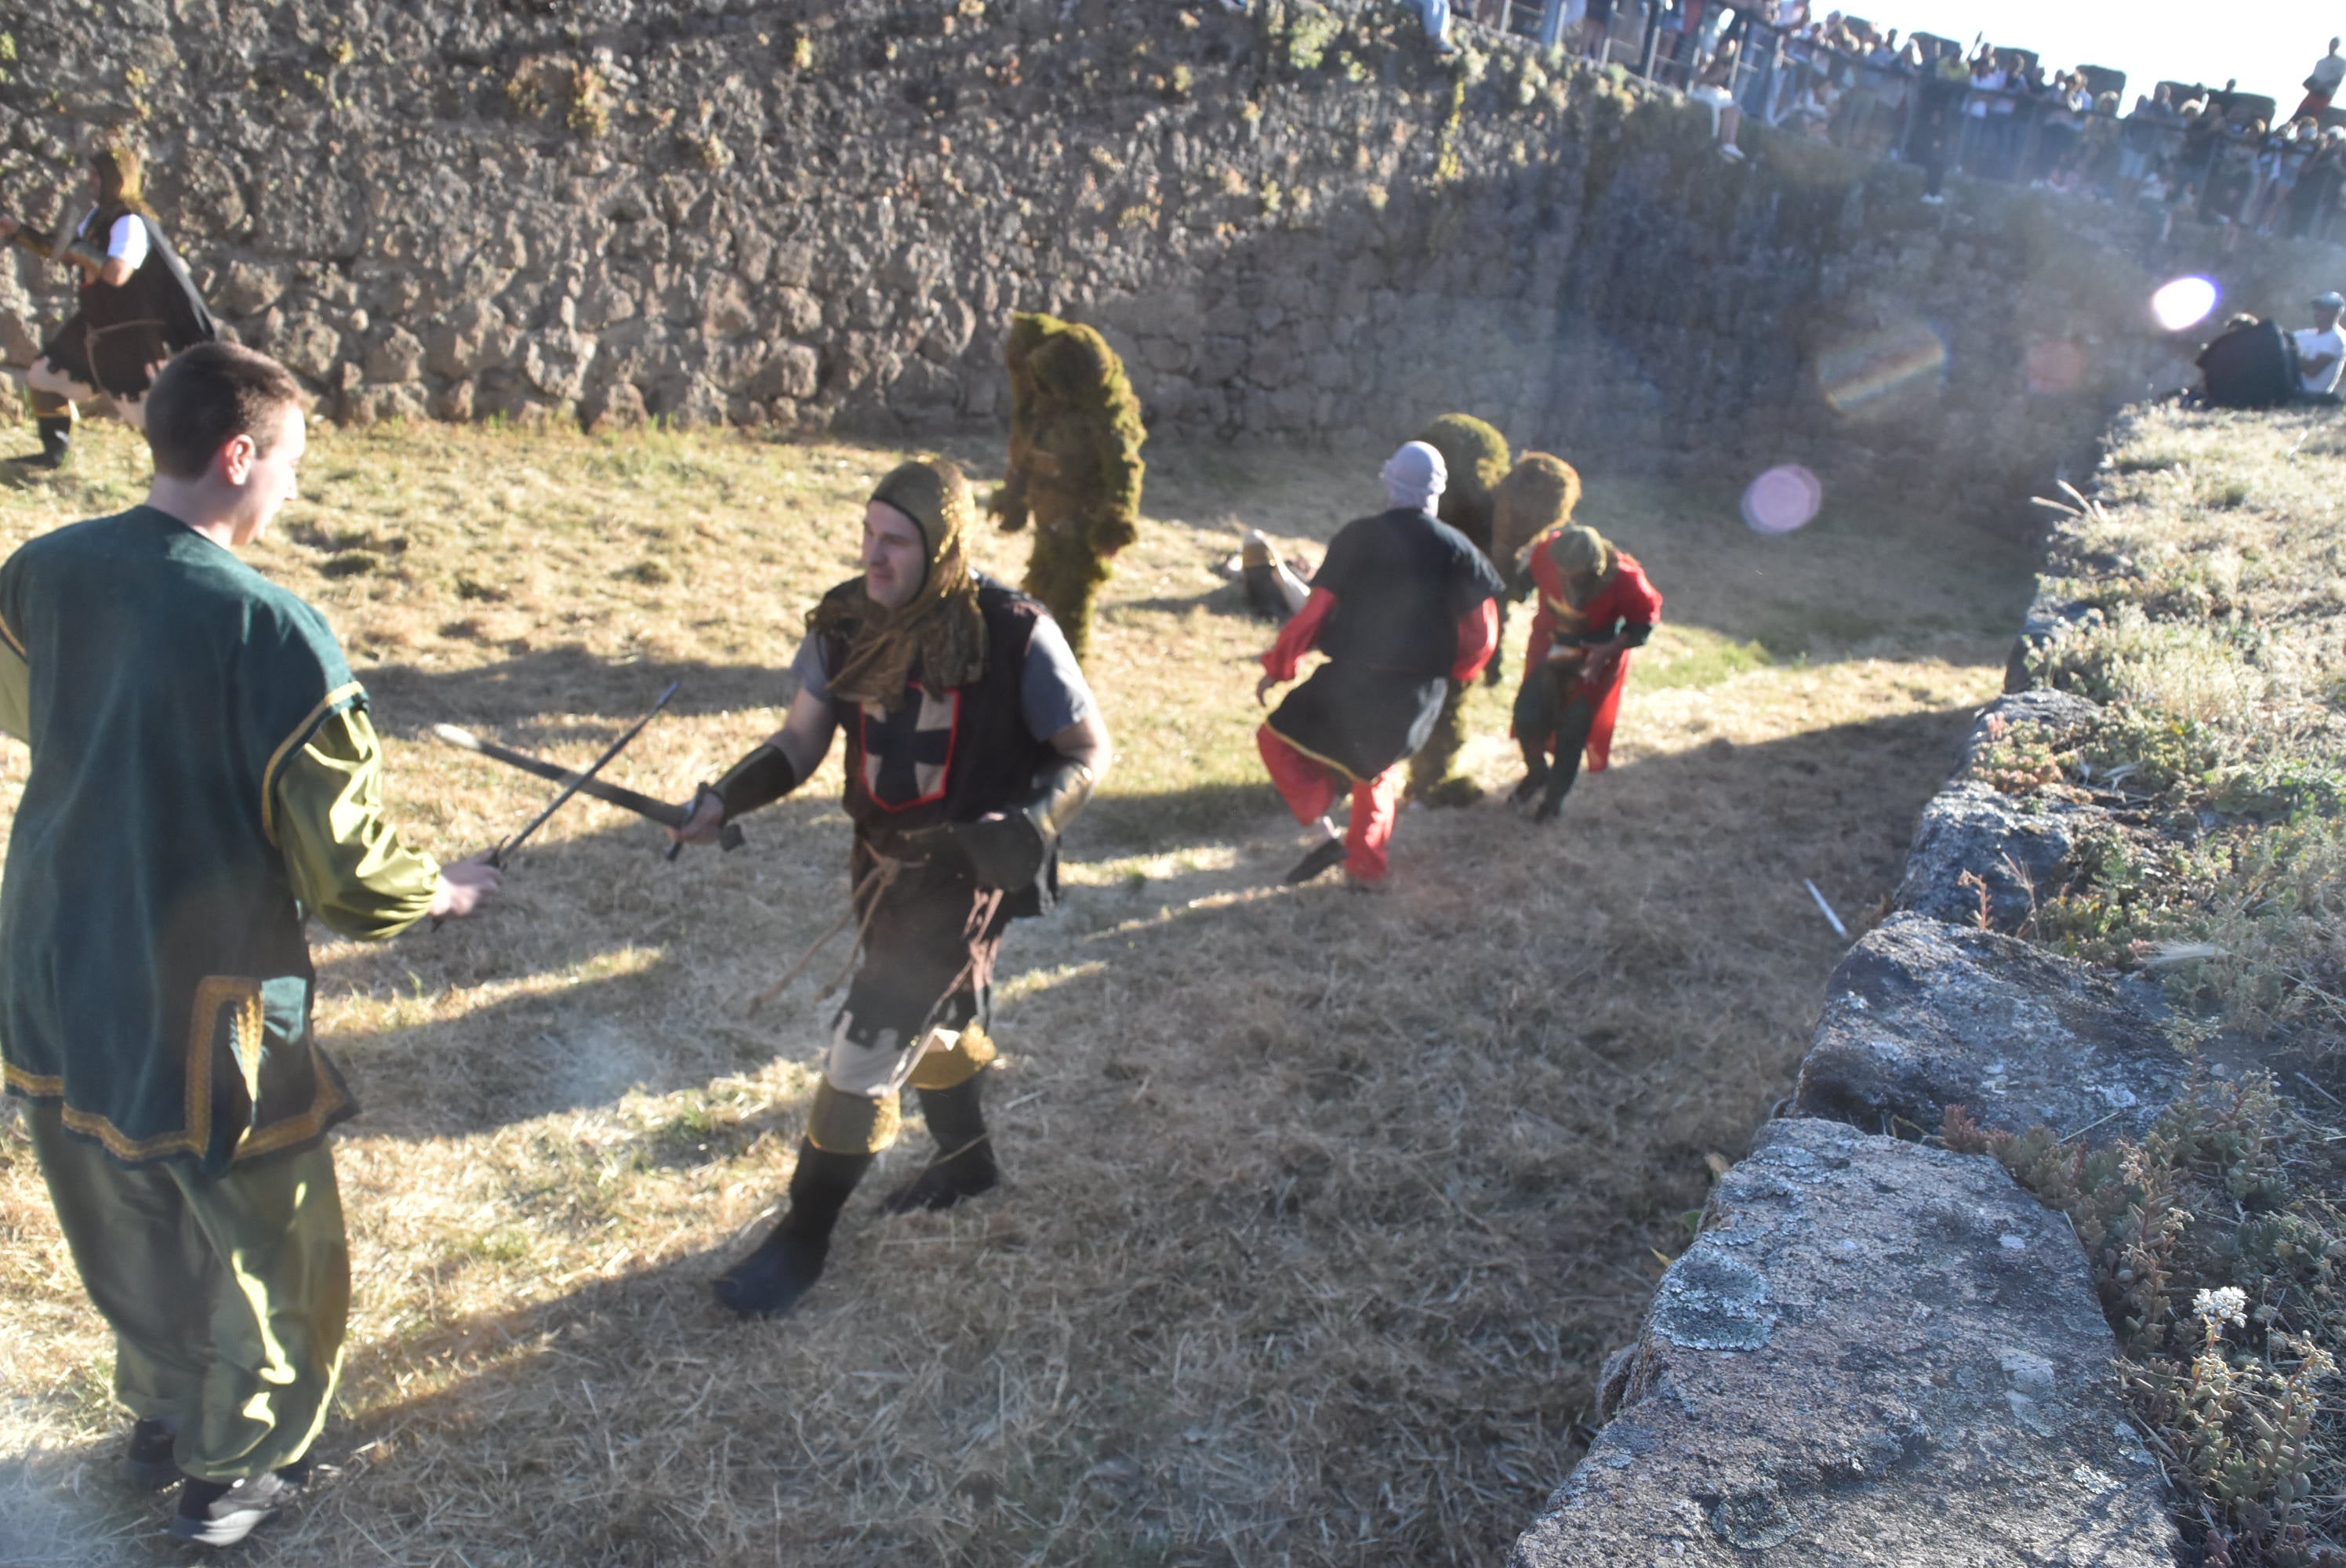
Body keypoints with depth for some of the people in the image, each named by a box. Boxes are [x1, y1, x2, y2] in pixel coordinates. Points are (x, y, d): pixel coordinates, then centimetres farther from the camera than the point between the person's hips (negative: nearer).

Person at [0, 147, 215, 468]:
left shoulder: (131, 223, -21)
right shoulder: (98, 216, 9)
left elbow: (116, 273, -36)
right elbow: (62, 252, 23)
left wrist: (80, 251, -22)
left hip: (132, 335, -10)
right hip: (95, 330, 10)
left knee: (146, 412, -11)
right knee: (42, 377, 18)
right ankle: (54, 451, 31)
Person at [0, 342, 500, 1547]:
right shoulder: (270, 631, -26)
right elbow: (346, 870, -21)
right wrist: (442, 894, -2)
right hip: (199, 1007, -7)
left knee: (129, 1221, 28)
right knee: (265, 1246, 18)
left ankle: (158, 1422, 50)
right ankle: (231, 1473, 36)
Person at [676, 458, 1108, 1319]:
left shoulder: (1013, 634, -22)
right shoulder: (845, 620, -8)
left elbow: (1089, 752, -12)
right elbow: (801, 740, -2)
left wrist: (1032, 823, -29)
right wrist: (723, 799, -19)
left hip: (969, 868, -6)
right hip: (883, 858, 6)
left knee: (867, 1043, -7)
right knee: (928, 1016, 24)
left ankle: (805, 1235, 12)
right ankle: (967, 1157, 50)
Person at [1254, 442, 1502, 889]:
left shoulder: (1358, 537, -10)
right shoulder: (1456, 548, -2)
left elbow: (1315, 612, -10)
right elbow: (1482, 633, -2)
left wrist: (1276, 667, 1)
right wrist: (1452, 676, 16)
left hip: (1353, 681, -4)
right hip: (1419, 695, 4)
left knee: (1277, 738, 16)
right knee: (1377, 769, 29)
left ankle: (1322, 832, 3)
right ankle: (1366, 868, 33)